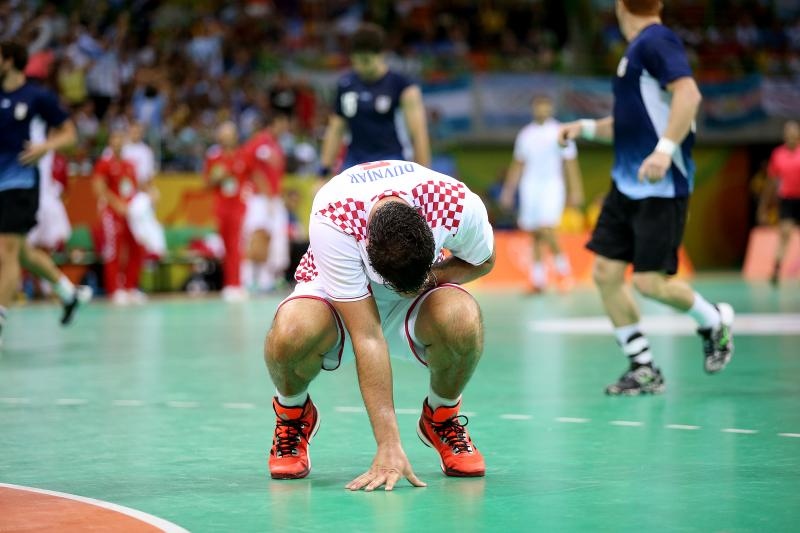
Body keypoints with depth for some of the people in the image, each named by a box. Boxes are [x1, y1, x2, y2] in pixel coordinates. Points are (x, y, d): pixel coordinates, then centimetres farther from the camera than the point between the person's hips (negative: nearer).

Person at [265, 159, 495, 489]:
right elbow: (367, 338, -37)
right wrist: (389, 444, -39)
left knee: (462, 318, -35)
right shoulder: (331, 223, -37)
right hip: (335, 292, -2)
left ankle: (442, 417, -1)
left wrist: (430, 276, -26)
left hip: (418, 297, 2)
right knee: (293, 330, -38)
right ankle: (293, 413, -1)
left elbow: (483, 260, -4)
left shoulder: (460, 205, -30)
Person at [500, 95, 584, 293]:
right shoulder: (525, 134, 14)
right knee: (534, 234, 3)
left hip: (552, 185, -4)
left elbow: (570, 163, 1)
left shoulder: (559, 133, 2)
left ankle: (561, 265, -1)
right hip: (529, 187, 4)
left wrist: (576, 190, -6)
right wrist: (508, 191, 17)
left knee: (547, 228, -20)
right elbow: (517, 165, 20)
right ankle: (538, 276, 8)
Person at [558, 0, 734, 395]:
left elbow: (689, 94, -24)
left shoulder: (656, 41, -11)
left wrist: (665, 149, -32)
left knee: (649, 281, -9)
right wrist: (586, 128, 17)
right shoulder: (635, 50, 18)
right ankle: (644, 370, 11)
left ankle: (714, 322, 20)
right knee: (606, 273, 2)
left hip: (661, 186, -9)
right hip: (626, 184, 9)